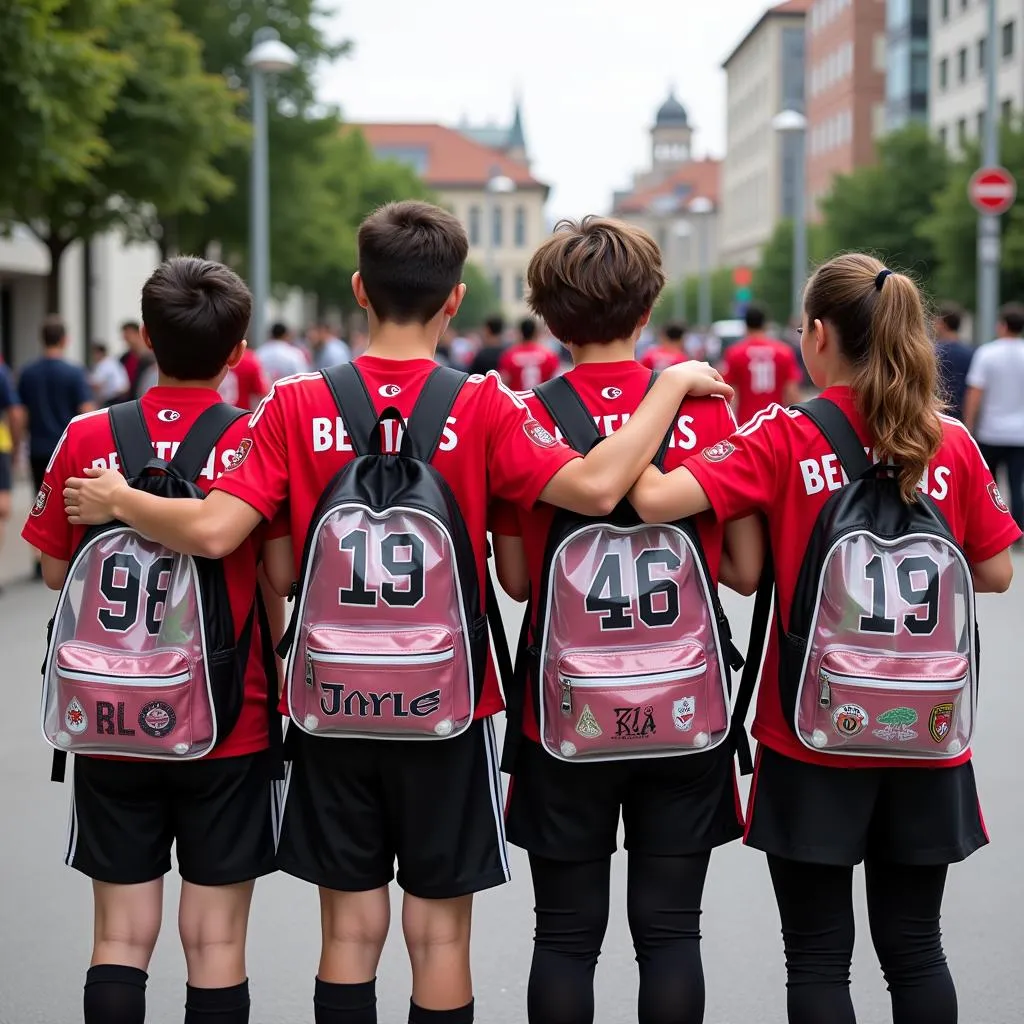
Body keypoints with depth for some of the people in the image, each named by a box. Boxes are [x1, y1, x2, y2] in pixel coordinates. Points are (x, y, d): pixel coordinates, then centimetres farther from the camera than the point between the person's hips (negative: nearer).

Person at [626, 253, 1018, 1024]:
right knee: (915, 946, 16)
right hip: (925, 736, 3)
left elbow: (656, 500, -21)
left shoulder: (785, 438, -10)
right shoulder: (951, 442, -2)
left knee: (819, 956, 8)